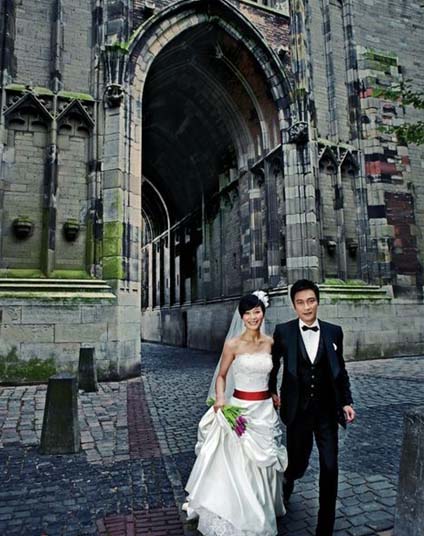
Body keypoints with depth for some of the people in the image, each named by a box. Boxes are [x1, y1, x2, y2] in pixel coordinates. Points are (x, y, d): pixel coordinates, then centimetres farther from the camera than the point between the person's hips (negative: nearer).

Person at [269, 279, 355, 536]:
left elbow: (340, 370, 7)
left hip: (327, 411, 1)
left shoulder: (334, 331, -2)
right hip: (298, 411, -1)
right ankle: (287, 482, 50)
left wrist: (347, 402, 3)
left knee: (330, 468, 3)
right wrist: (272, 390, 16)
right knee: (298, 462, 13)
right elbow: (274, 363, 9)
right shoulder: (283, 331, -8)